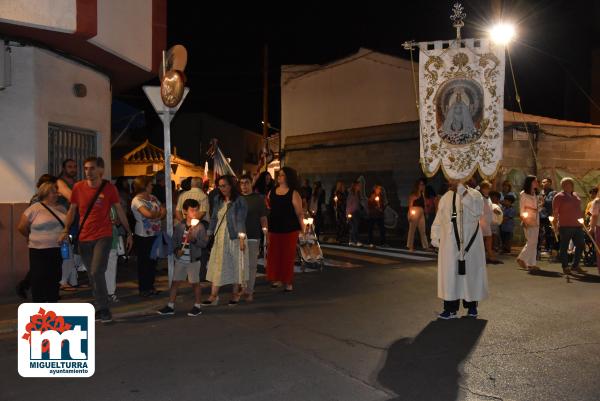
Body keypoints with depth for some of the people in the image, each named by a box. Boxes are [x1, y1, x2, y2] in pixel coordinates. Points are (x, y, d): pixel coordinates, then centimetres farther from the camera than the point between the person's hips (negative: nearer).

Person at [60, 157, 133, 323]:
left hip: (103, 236, -3)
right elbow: (72, 210, 10)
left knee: (97, 272, -15)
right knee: (92, 275, 9)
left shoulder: (109, 188, -4)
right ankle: (101, 309, 22)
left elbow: (119, 211, 3)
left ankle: (103, 309, 0)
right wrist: (66, 231, -1)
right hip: (84, 238, 4)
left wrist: (129, 233, 3)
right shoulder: (78, 187, 1)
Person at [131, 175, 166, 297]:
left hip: (155, 234, 7)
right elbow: (149, 214, -27)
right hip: (143, 236, -7)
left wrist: (156, 216, -15)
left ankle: (150, 287, 23)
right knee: (144, 263, 4)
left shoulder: (153, 198, 10)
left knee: (153, 261, 12)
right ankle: (143, 289, 15)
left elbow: (164, 211, 5)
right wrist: (159, 212, -8)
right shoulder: (137, 200, -13)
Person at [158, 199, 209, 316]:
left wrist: (194, 239, -24)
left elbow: (204, 243, -10)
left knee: (195, 283, 5)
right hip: (180, 259, 4)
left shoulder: (200, 227, -7)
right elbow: (174, 240, 8)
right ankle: (170, 306, 17)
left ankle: (197, 306, 18)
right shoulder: (179, 226, 2)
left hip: (194, 259, -3)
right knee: (175, 282, 7)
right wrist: (178, 249, -8)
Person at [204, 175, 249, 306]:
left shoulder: (240, 201, -7)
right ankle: (213, 296, 6)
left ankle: (235, 294, 18)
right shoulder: (218, 200, 9)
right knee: (216, 266, 2)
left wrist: (241, 238, -18)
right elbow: (214, 218, 14)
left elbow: (241, 220, -12)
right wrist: (209, 234, 10)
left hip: (234, 237, -5)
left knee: (236, 265, 5)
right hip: (219, 237, 5)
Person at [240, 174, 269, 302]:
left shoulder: (258, 198, 2)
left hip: (253, 236, -3)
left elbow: (263, 217, 0)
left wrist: (265, 229, -11)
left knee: (251, 265, 1)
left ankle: (249, 291, 7)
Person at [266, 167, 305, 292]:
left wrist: (303, 230, -10)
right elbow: (267, 208, 18)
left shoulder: (293, 194, -6)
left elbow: (299, 213, -7)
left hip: (289, 230, -4)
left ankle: (288, 282, 14)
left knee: (287, 256, 2)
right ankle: (277, 279, 21)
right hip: (274, 228, 4)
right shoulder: (272, 192, 8)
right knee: (274, 255, 6)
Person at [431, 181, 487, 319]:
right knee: (450, 274, 2)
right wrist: (436, 239, 5)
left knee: (471, 272, 8)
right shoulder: (445, 198, 6)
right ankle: (451, 308, 9)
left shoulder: (474, 194, -2)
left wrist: (462, 191, -25)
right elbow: (438, 221, 10)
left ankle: (472, 305, 24)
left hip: (470, 243, -2)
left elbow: (477, 210, -22)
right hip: (450, 244, 2)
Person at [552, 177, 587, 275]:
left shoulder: (575, 195, 14)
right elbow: (555, 213, -8)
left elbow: (578, 209, 22)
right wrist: (555, 225, -11)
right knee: (564, 247, 1)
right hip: (565, 226, -7)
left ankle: (575, 266, 21)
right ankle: (565, 267, 11)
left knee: (581, 245, 8)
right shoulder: (559, 197, -7)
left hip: (577, 226, 7)